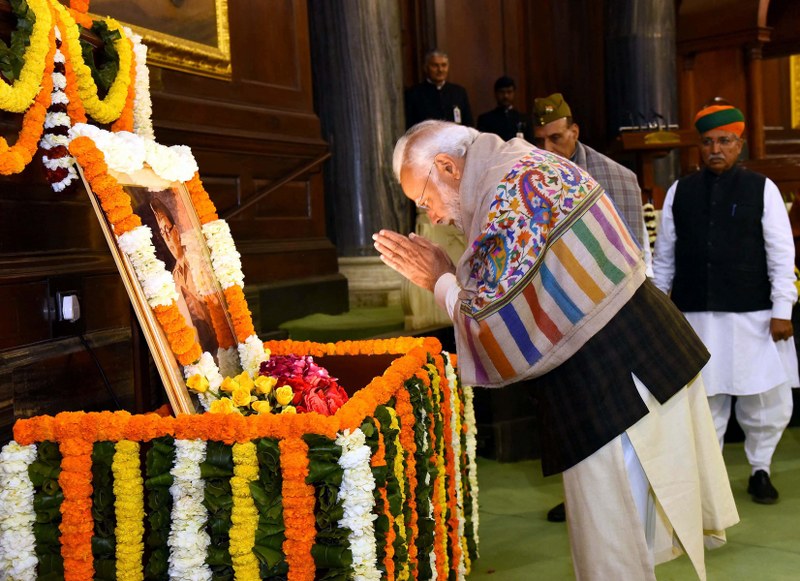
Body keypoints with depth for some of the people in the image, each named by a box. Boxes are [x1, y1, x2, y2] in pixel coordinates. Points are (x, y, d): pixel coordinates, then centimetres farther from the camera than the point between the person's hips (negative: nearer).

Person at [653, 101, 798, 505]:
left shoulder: (761, 188, 1)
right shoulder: (679, 192, 7)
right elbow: (664, 256, 9)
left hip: (753, 314, -1)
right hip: (696, 316, 1)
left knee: (767, 401, 5)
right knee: (704, 402, 7)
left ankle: (760, 469, 28)